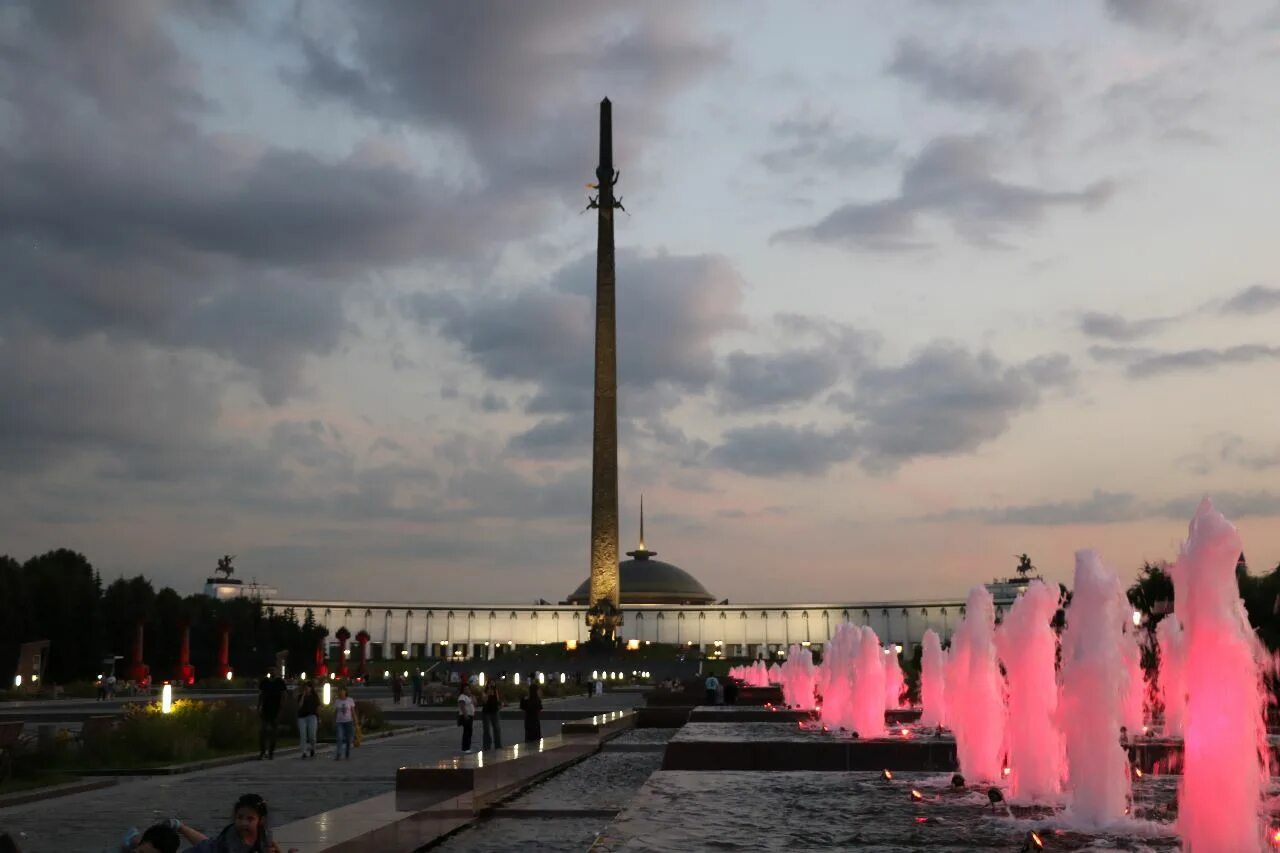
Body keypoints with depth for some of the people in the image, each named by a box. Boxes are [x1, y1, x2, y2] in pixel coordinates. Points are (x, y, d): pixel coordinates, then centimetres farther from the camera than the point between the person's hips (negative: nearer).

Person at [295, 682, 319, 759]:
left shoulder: (315, 697, 10)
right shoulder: (301, 697, 11)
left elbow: (318, 708, 11)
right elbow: (299, 706, -5)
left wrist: (319, 719, 8)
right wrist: (303, 695, -7)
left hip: (312, 716, -1)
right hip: (302, 717, 1)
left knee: (312, 735, -12)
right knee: (303, 735, -7)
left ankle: (312, 749, 15)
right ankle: (304, 752, -5)